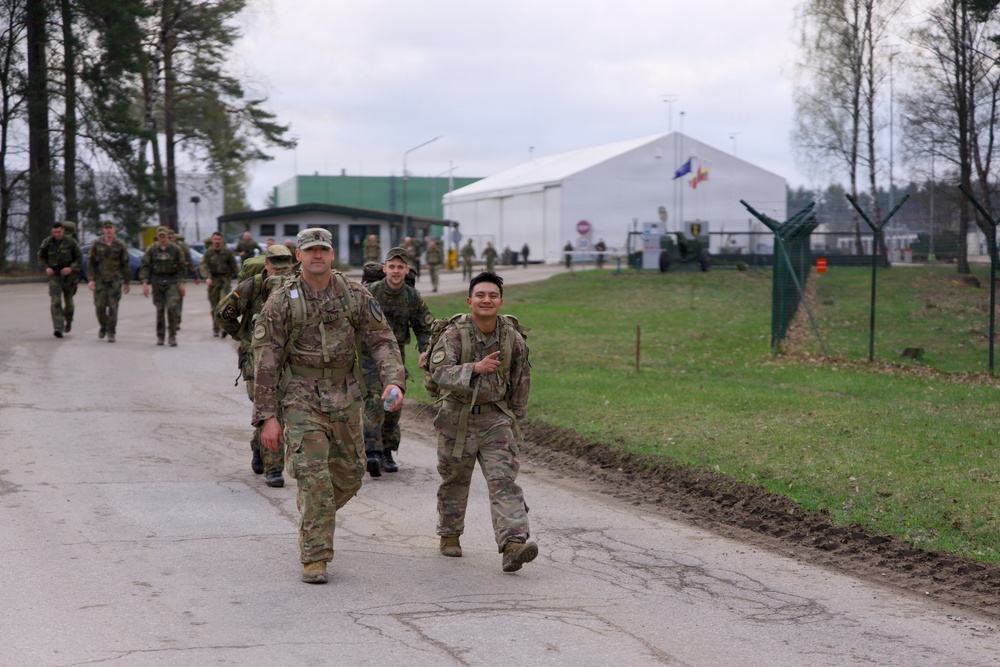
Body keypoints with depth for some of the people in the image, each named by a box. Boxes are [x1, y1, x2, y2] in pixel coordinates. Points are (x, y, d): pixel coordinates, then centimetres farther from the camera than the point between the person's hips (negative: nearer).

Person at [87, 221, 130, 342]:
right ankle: (103, 326, 27)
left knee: (113, 307, -7)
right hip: (100, 280, 0)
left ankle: (111, 333, 1)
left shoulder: (120, 246, 3)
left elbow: (125, 264, 8)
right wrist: (90, 280, -9)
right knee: (100, 306, -1)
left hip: (115, 280, 0)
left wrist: (126, 282, 9)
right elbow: (90, 263, 1)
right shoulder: (96, 245, 1)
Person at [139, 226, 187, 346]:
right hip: (157, 281, 1)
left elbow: (182, 266, 5)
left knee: (172, 307, -14)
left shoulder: (175, 249, 1)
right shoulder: (151, 250, 1)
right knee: (160, 309, 4)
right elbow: (145, 267, 1)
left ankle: (172, 336, -9)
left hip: (172, 282, -1)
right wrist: (145, 283, -9)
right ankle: (160, 336, 15)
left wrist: (182, 283, -1)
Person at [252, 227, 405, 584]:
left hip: (344, 398, 3)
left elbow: (382, 340, 0)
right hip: (300, 398, -3)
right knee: (313, 475, -12)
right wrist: (267, 417, -11)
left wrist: (393, 381, -19)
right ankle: (315, 558, -3)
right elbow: (265, 361, -6)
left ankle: (311, 518, 40)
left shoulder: (355, 295, 0)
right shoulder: (281, 301, -6)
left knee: (349, 475, 11)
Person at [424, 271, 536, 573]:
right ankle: (449, 535, 36)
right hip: (457, 416, -1)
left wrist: (515, 415, 18)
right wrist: (475, 368, -42)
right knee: (454, 481, 14)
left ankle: (513, 546, -23)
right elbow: (439, 370, -27)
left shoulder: (513, 338, -3)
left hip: (495, 416, 1)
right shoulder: (454, 333, -13)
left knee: (504, 481, -13)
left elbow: (521, 378, 11)